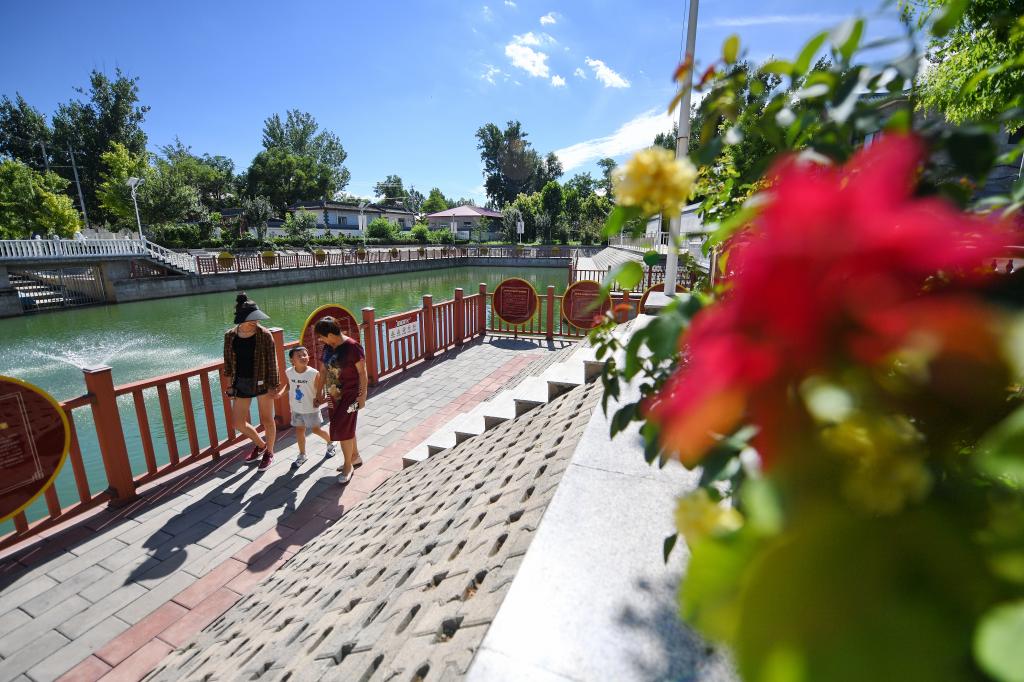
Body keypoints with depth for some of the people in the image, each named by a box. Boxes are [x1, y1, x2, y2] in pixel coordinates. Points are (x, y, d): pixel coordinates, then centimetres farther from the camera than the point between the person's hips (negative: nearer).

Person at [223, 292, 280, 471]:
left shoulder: (264, 334, -13)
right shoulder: (230, 336, -3)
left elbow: (271, 362, -11)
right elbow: (228, 362, 7)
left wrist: (273, 386, -11)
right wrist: (229, 385, 8)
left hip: (262, 382, -4)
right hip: (241, 383, 4)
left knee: (266, 420, 8)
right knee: (237, 423, 9)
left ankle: (269, 452, 31)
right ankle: (260, 445, 36)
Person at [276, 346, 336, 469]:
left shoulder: (314, 373, -21)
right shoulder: (288, 372, -9)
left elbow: (319, 390, -12)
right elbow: (288, 385, 9)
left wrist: (317, 400, -23)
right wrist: (281, 393, -6)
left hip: (311, 409, -4)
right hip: (296, 409, 4)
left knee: (316, 429, 8)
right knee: (299, 430, 14)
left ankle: (330, 443, 36)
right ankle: (302, 455, 31)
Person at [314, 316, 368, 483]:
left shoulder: (352, 346, -19)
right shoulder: (328, 347, 2)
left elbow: (362, 372, -16)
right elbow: (325, 371, 13)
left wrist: (362, 396, -16)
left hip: (349, 395, -7)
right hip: (334, 394, 7)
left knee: (343, 429, -4)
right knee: (347, 428, 18)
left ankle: (348, 465, 14)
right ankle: (355, 456, 37)